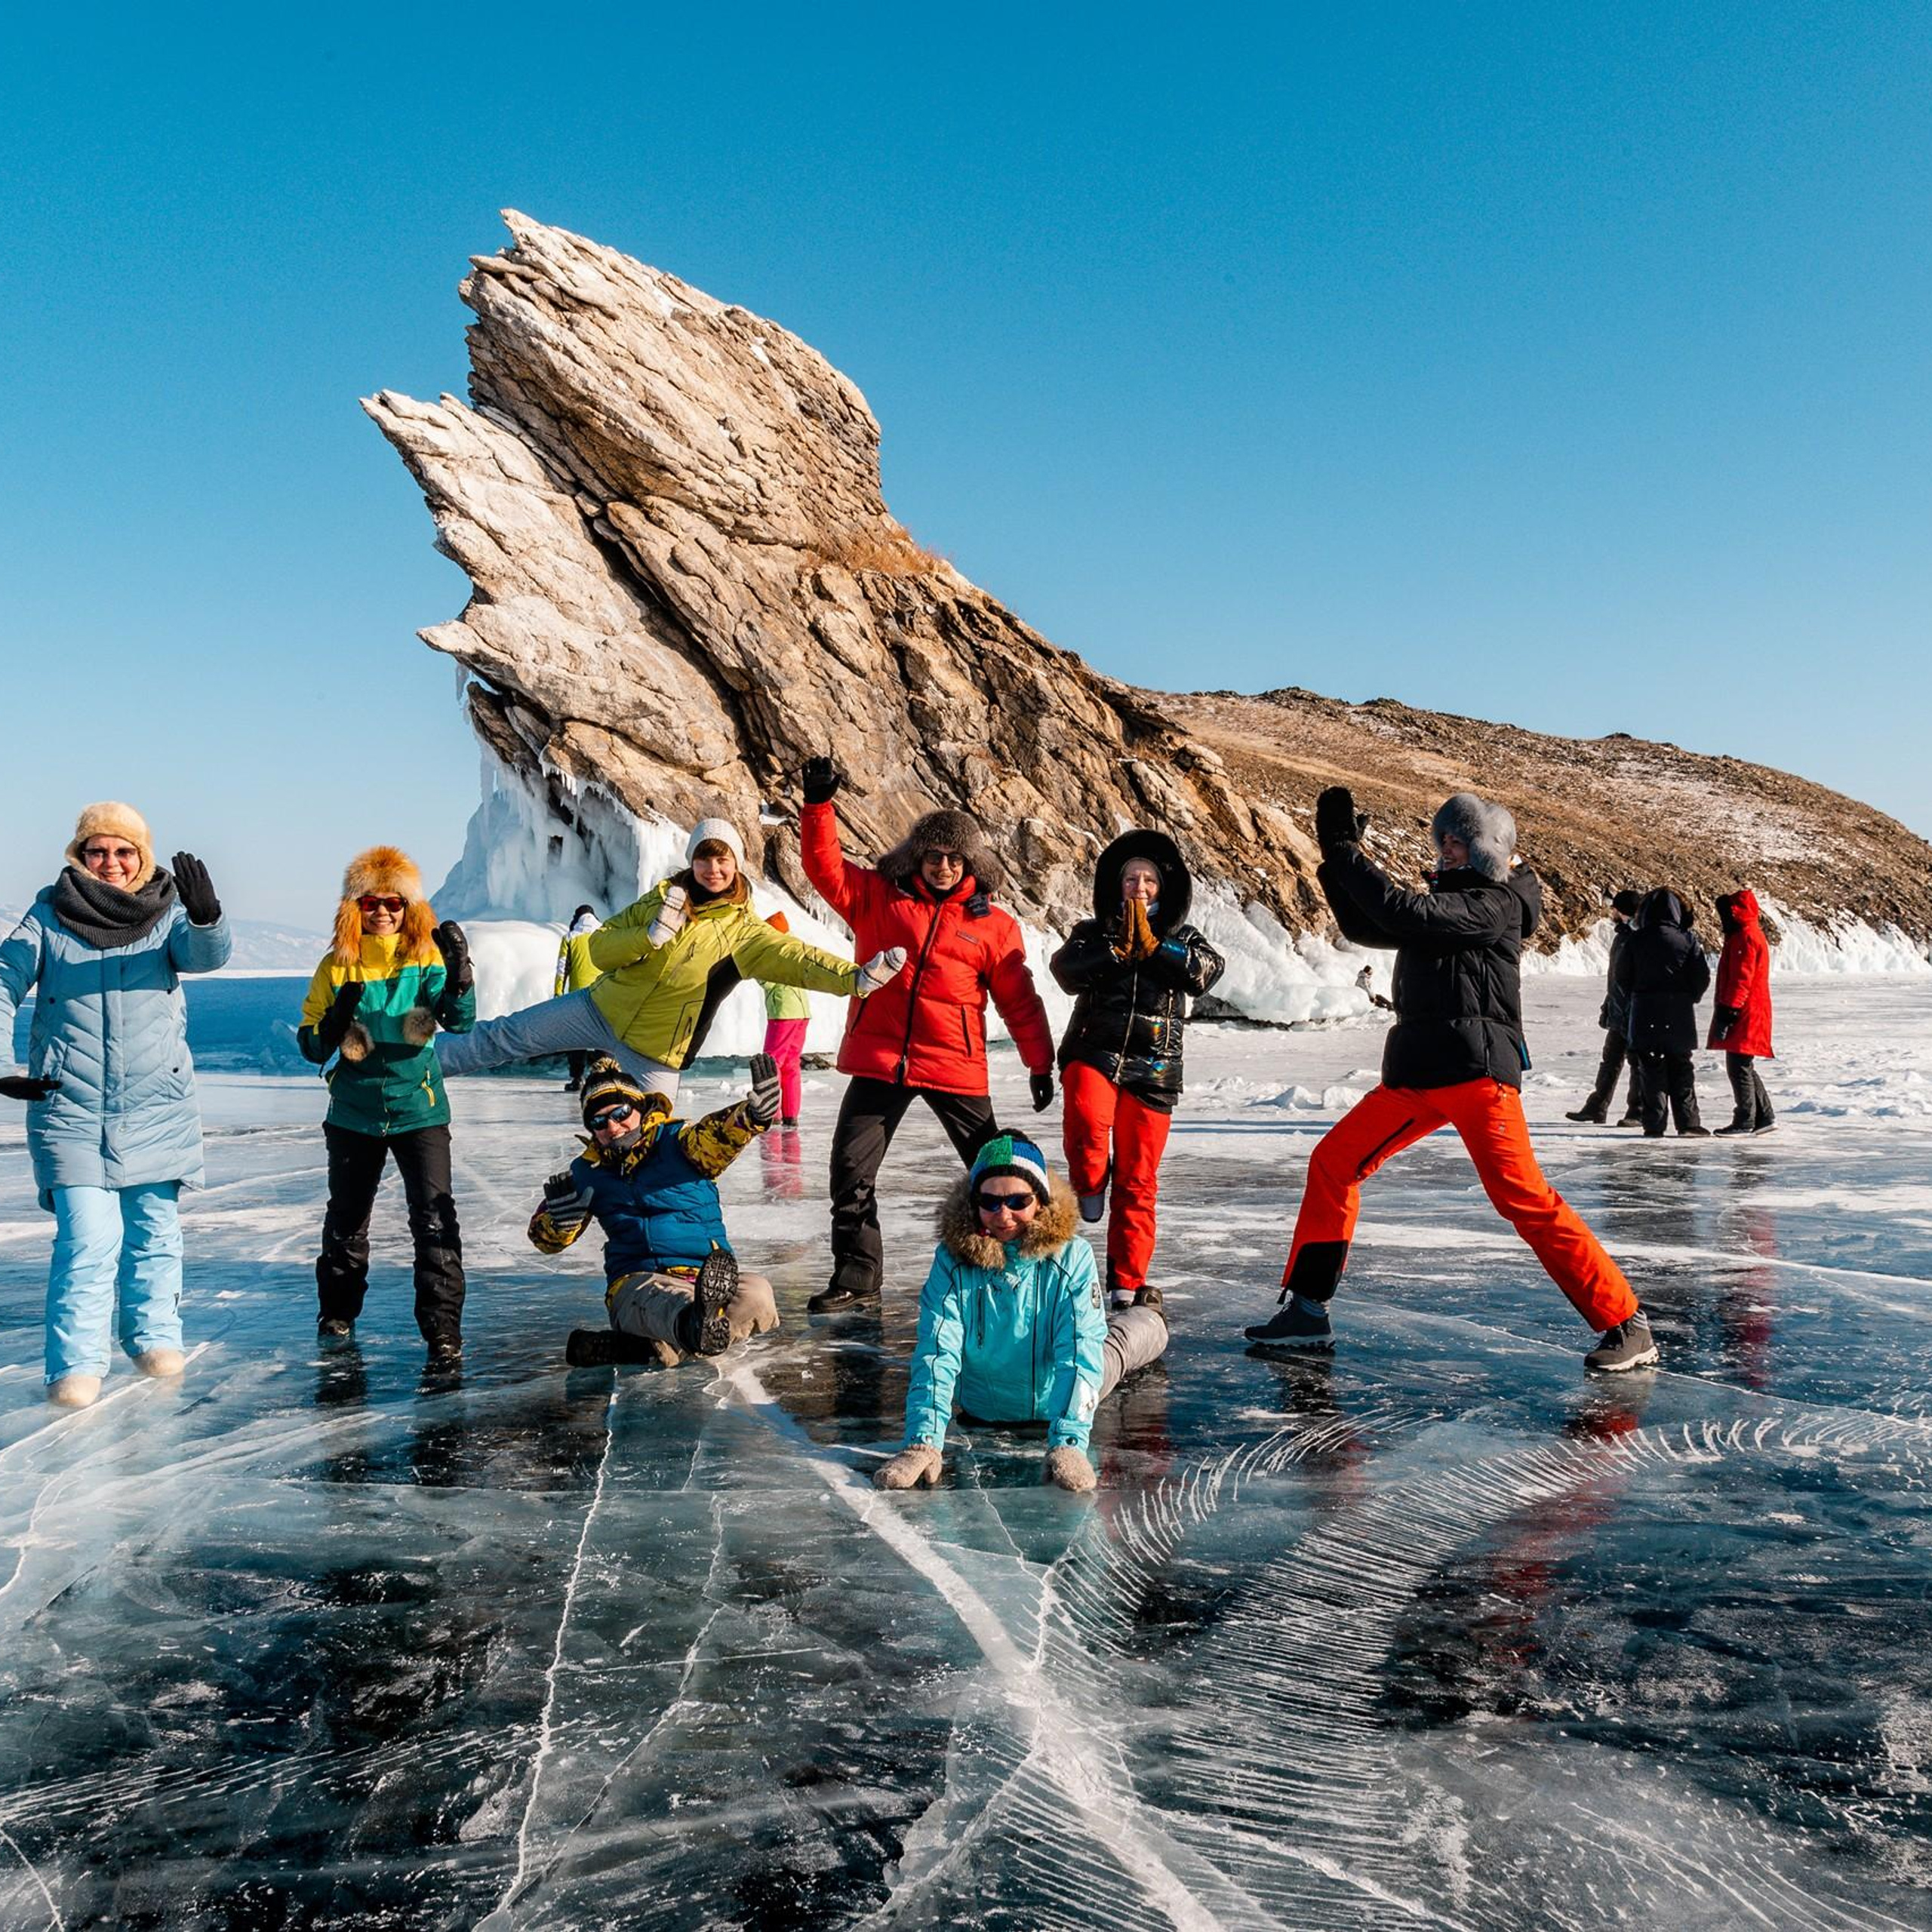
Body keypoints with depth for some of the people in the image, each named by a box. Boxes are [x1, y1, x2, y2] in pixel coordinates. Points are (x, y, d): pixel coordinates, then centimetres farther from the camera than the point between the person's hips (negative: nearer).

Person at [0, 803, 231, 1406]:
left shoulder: (166, 911, 2)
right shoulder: (50, 915, 1)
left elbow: (204, 954, -17)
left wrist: (206, 917, -40)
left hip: (156, 1103, 2)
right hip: (69, 1104, -1)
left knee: (154, 1228, 11)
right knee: (86, 1237, -9)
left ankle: (154, 1336, 29)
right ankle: (75, 1366, 0)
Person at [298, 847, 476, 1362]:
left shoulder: (425, 958, -5)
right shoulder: (337, 966, -1)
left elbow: (460, 1020, -20)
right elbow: (311, 1045, 0)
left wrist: (458, 971, -38)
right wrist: (334, 1024, -22)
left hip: (419, 1110, -2)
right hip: (354, 1113, 2)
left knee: (435, 1216, -11)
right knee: (346, 1218, 17)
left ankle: (443, 1325, -4)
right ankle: (338, 1311, 37)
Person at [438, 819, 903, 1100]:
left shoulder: (742, 930, -11)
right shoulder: (663, 899, -3)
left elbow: (793, 957, -28)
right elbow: (599, 950, -2)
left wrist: (854, 977, -45)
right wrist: (651, 934, -21)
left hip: (654, 1053, -2)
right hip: (600, 1009, 2)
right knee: (506, 1037, 1)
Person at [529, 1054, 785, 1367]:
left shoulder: (678, 1140, 4)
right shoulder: (588, 1171, 15)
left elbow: (719, 1135, -19)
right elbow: (548, 1238, 17)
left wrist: (755, 1113, -44)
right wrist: (559, 1218, -10)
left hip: (707, 1280, 0)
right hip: (636, 1282, 0)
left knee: (757, 1296, -32)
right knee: (664, 1302, -37)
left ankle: (654, 1347, -41)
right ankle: (694, 1323, -73)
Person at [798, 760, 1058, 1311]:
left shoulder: (994, 926, 3)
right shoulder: (878, 897, 5)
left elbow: (1020, 1001, 6)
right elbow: (825, 866, -4)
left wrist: (1040, 1064, 6)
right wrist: (819, 804, -16)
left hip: (955, 1068, -1)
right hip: (879, 1062, 1)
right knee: (851, 1167, 1)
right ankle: (857, 1269, 17)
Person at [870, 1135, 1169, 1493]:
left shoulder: (1072, 1258, -32)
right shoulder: (952, 1260, -29)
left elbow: (1079, 1353, -37)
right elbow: (936, 1353, -34)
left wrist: (1067, 1442, -49)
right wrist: (924, 1442, -47)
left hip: (1056, 1397, 1)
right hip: (982, 1407, 0)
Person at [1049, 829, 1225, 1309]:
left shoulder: (1182, 939, 14)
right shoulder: (1093, 933, 11)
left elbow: (1207, 971, -7)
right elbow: (1067, 971, -9)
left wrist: (1153, 946, -12)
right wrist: (1117, 949, -17)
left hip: (1152, 1070, 1)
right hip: (1093, 1053, -1)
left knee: (1138, 1180, 1)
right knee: (1087, 1121, -33)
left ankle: (1128, 1282, 11)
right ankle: (1090, 1184, -1)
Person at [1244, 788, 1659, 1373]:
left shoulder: (1496, 903, -7)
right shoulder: (1445, 896, 20)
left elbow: (1404, 913, -20)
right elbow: (1364, 927, 21)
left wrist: (1346, 852, -13)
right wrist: (1337, 857, 10)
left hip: (1476, 1070, -9)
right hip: (1415, 1072, 9)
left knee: (1523, 1197, -16)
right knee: (1332, 1164, 8)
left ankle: (1625, 1323, -6)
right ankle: (1307, 1309, 16)